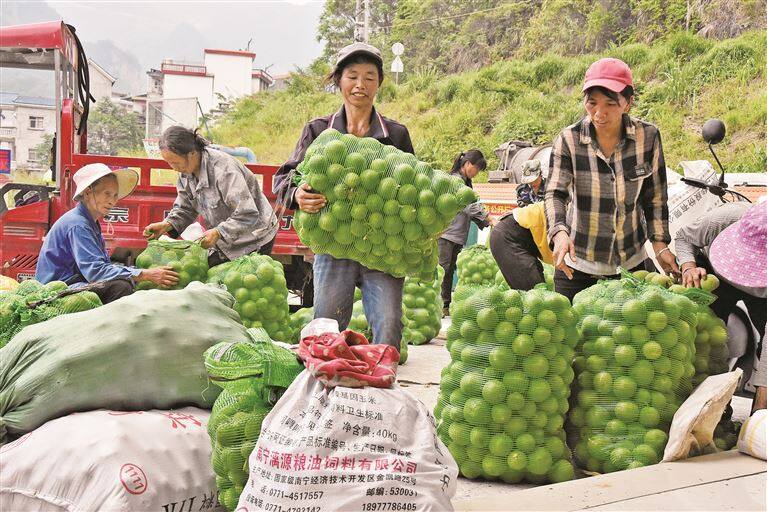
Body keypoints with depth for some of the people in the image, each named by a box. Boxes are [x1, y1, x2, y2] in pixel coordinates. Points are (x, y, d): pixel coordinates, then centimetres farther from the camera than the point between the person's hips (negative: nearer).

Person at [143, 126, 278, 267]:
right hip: (225, 238, 8)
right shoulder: (186, 172, -5)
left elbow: (248, 215, -32)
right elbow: (185, 209, 4)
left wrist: (218, 232, -37)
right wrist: (167, 225, -14)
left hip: (253, 239, -8)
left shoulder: (224, 170, -31)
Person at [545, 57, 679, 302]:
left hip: (631, 262, 2)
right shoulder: (569, 139, -12)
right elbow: (555, 192, -18)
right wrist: (559, 232, -36)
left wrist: (660, 244, -2)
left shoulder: (647, 136, -7)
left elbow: (655, 196, 2)